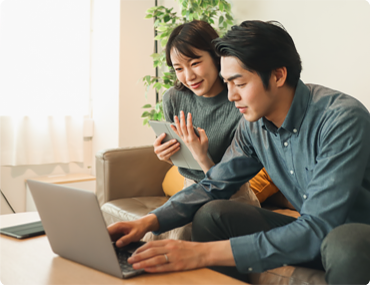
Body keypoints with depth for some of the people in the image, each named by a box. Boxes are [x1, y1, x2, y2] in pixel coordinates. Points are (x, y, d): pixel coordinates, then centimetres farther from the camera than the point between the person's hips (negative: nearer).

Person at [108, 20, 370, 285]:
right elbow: (213, 186, 4)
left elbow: (316, 229, -33)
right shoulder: (254, 125, -5)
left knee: (344, 245, -40)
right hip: (315, 233, 6)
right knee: (211, 214, -9)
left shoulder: (342, 119, -28)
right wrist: (149, 221, -13)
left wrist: (205, 253, -37)